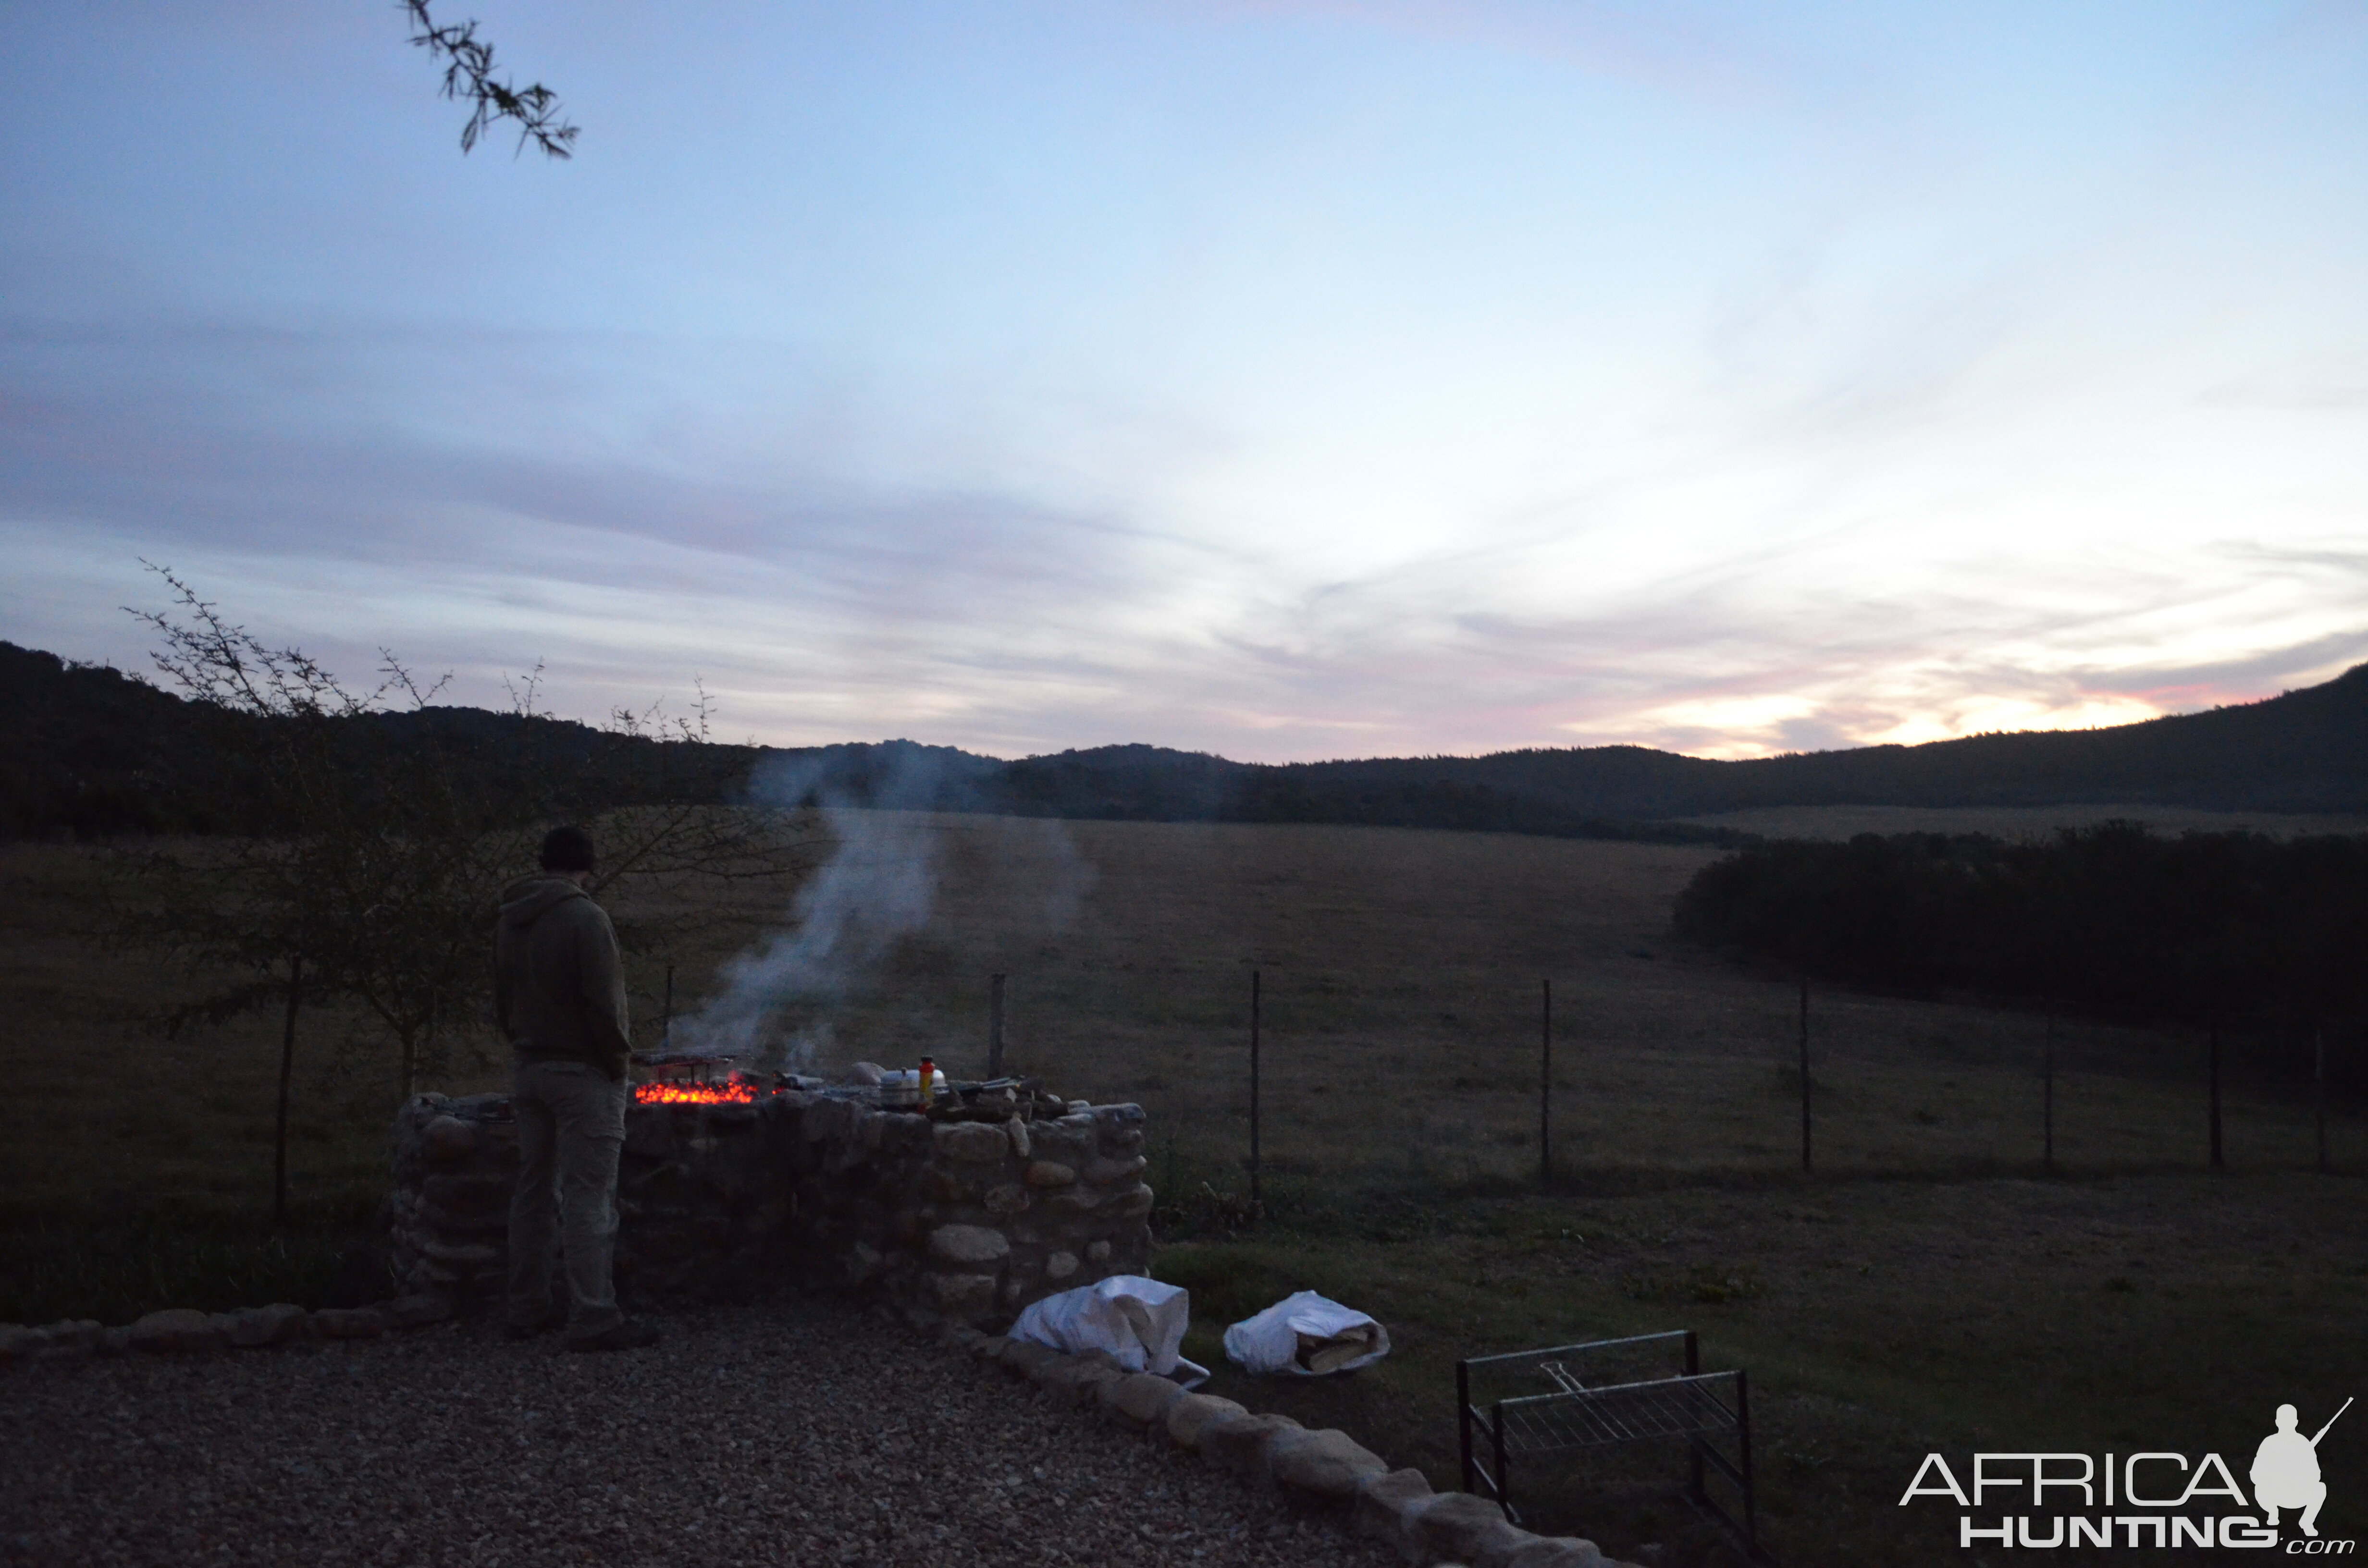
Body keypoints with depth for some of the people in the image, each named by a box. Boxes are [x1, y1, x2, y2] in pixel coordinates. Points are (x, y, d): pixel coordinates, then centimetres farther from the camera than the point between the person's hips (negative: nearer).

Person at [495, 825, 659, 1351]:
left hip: (527, 1068, 8)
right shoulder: (585, 918, -16)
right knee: (588, 1196, -5)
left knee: (534, 1189, 15)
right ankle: (594, 1321, -3)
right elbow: (605, 1005, -18)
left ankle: (526, 1309, 22)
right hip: (583, 1071, -8)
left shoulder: (511, 922, 8)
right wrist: (620, 1053, -5)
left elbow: (502, 1002, 14)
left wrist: (525, 1046, 18)